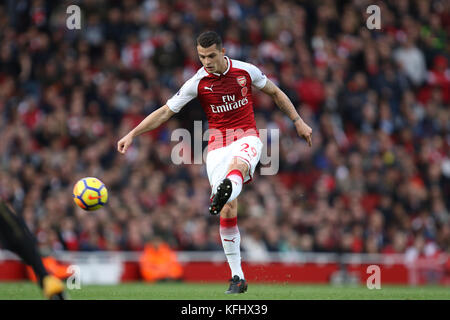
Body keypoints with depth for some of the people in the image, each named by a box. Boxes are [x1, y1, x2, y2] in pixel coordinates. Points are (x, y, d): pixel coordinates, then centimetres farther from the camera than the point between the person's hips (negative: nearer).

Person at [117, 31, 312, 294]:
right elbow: (165, 112, 1)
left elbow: (275, 92, 16)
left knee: (238, 164, -39)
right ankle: (238, 277, -5)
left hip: (247, 137, 0)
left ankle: (224, 192, -74)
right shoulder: (197, 83, -2)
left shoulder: (246, 71, -1)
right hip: (218, 142, 0)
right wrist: (132, 134, -6)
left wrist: (299, 122, 16)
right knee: (228, 209, -11)